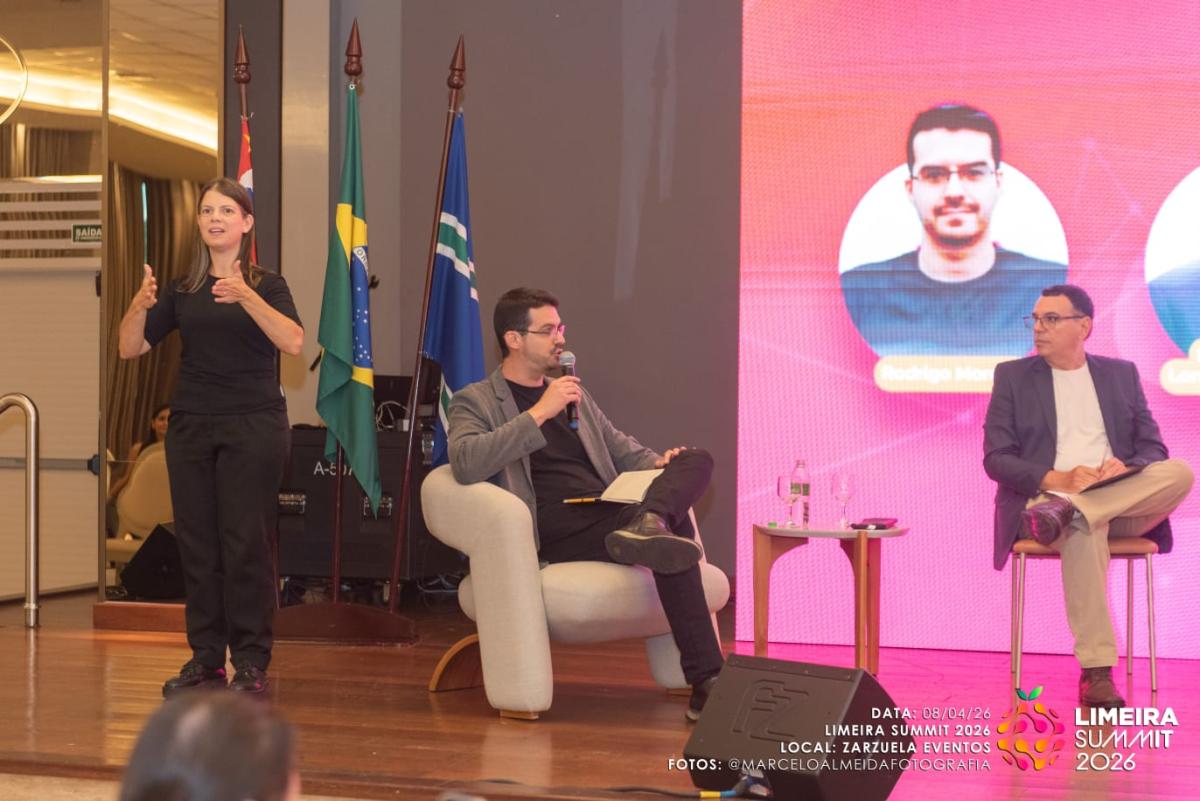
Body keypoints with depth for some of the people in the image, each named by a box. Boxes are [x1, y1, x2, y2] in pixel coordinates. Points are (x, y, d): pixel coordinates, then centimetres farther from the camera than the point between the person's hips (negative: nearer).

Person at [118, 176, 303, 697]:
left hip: (253, 425, -4)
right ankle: (205, 658, 13)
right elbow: (130, 348, 6)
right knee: (196, 542, 5)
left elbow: (294, 342, -17)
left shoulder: (266, 285, 1)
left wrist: (247, 298, -30)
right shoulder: (183, 290, 12)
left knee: (244, 543, -5)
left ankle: (251, 662, 2)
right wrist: (140, 306, -13)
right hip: (192, 424, 4)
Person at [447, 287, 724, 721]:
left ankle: (649, 523, -48)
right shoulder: (475, 401, 6)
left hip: (608, 515, 7)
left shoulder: (575, 393, 30)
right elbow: (465, 464, -16)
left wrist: (656, 463, 10)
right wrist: (538, 413, -18)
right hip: (554, 529, -7)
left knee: (696, 459, -19)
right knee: (675, 531, -33)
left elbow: (624, 450, 36)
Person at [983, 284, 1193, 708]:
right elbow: (996, 458, 1)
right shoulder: (1012, 376, 11)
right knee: (1083, 528, -40)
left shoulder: (1122, 374, 18)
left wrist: (1126, 467, -15)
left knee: (1180, 472, -28)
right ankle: (1097, 672, -42)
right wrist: (1055, 478, -18)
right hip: (1045, 497, -3)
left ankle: (1066, 511, -36)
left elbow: (1153, 449, 11)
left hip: (1123, 501, 3)